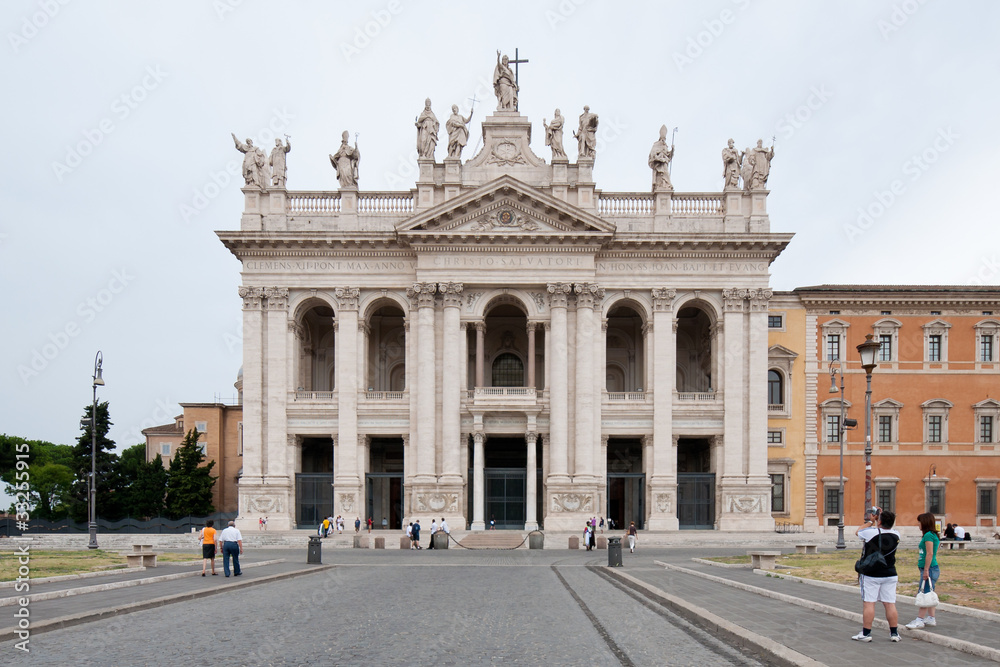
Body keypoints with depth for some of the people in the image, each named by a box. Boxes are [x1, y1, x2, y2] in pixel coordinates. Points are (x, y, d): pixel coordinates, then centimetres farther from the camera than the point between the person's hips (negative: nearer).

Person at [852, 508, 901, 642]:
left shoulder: (871, 532, -16)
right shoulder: (896, 535, -3)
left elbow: (858, 531, 6)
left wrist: (871, 521, 16)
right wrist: (881, 517, 18)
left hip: (871, 575, -4)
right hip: (890, 575, 4)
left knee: (868, 603, 0)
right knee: (890, 604, 8)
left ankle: (866, 633, 2)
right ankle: (894, 633, 13)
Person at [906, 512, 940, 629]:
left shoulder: (928, 535, -14)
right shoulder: (931, 535, 16)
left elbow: (929, 554, -20)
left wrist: (926, 570, -19)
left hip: (930, 569, -10)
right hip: (930, 570, 10)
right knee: (928, 595, 13)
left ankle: (919, 620, -8)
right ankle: (931, 618, 19)